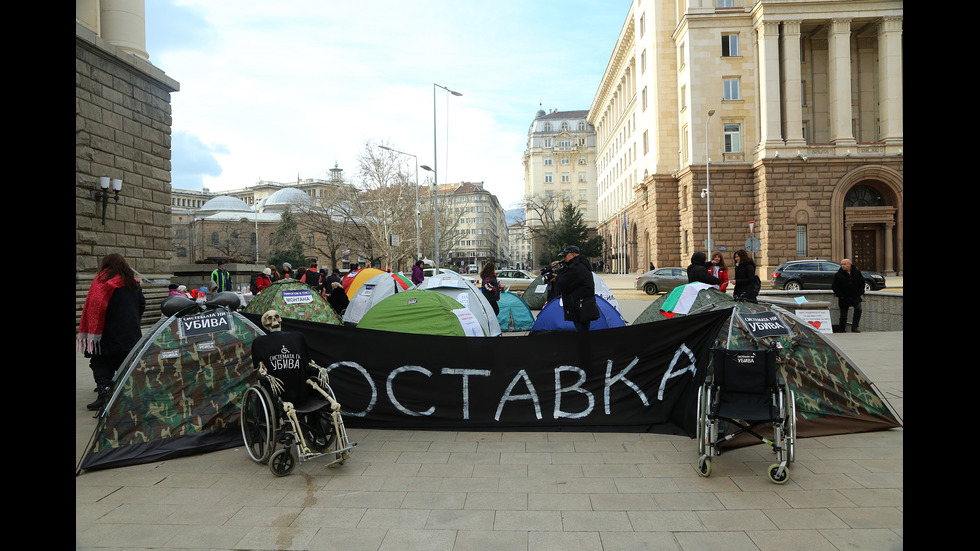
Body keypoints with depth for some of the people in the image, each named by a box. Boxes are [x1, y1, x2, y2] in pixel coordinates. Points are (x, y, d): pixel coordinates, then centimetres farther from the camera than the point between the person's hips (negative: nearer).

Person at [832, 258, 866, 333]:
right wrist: (840, 295, -8)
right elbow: (834, 287, -1)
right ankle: (842, 331, 14)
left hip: (855, 296, 2)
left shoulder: (857, 272, 0)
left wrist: (859, 292, 3)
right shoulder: (838, 275, -7)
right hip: (844, 298, -1)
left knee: (858, 309, -22)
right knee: (843, 316, 3)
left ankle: (855, 327, -12)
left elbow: (862, 282, 12)